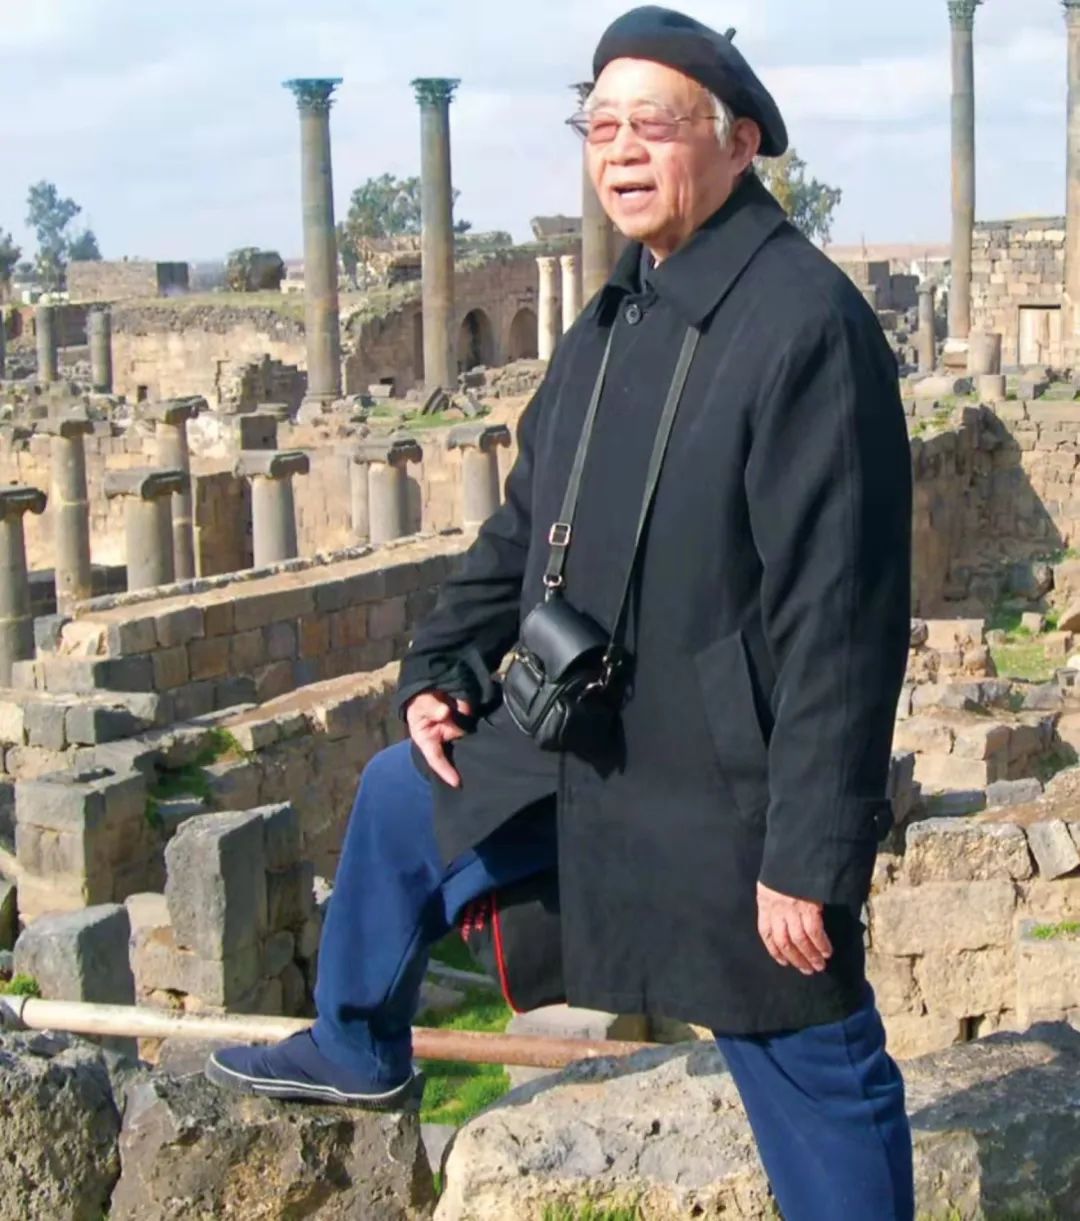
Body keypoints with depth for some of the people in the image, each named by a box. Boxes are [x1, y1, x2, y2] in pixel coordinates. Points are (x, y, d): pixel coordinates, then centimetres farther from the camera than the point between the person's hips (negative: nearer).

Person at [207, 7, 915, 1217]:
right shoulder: (614, 321, 7)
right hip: (576, 751, 9)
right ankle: (358, 1051, 49)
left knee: (814, 1078, 4)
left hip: (728, 794, -9)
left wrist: (810, 853, -24)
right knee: (400, 799, 25)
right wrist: (444, 664, 9)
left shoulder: (806, 323, -22)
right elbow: (527, 521, 19)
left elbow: (839, 614, -24)